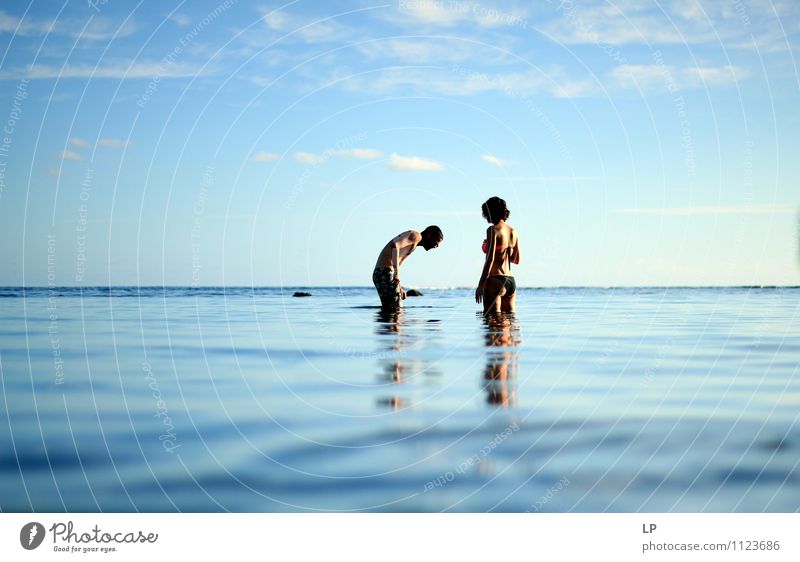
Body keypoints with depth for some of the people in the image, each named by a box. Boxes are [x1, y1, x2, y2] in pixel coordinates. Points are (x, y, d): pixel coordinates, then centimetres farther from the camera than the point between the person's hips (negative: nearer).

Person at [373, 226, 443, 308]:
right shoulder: (416, 235, -5)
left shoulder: (413, 246, 26)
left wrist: (399, 287, 14)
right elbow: (395, 245, -24)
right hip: (386, 273, -10)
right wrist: (397, 272, -28)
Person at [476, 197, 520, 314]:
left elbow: (490, 259, -15)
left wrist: (481, 285, -13)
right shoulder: (513, 232, 13)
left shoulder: (493, 230, -8)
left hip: (495, 281, -8)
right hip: (511, 282, 8)